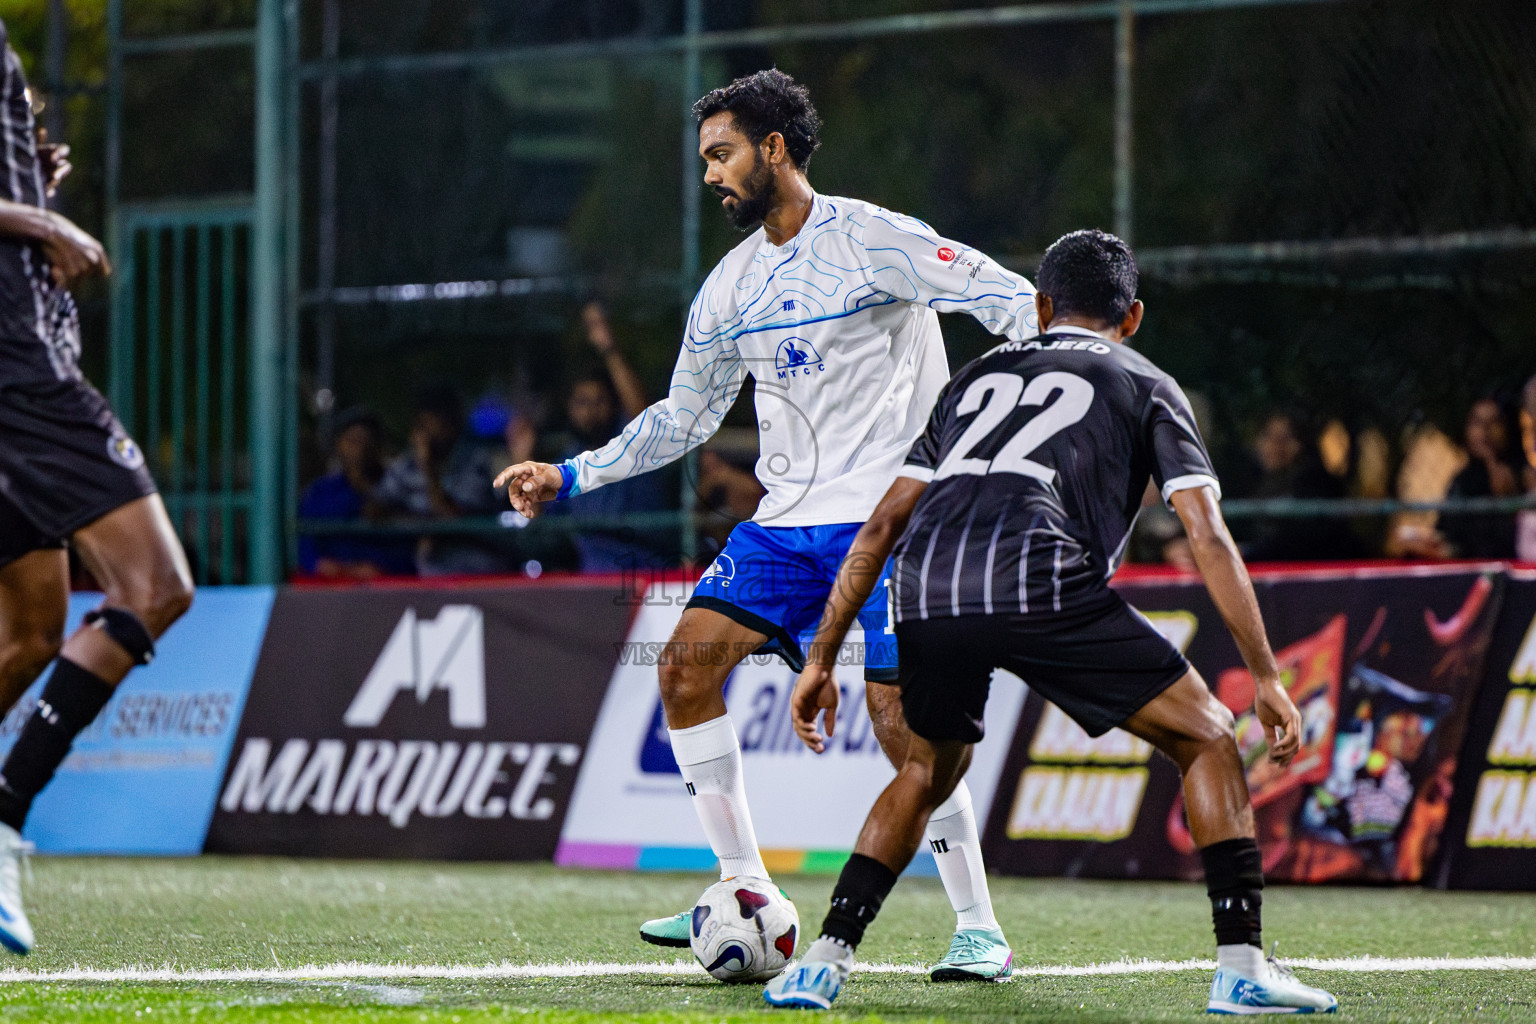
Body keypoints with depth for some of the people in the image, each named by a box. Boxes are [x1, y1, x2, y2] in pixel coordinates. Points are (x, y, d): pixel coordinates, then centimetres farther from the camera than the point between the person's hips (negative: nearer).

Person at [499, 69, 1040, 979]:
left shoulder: (871, 239, -7)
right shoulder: (732, 286, 13)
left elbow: (1015, 302, -10)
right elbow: (682, 419, 22)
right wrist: (568, 478, 17)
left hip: (887, 510, -7)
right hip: (786, 519, 7)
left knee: (898, 716, -13)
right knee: (688, 663, -8)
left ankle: (980, 928, -2)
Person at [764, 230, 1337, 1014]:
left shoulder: (978, 376, 34)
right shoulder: (1146, 387, 23)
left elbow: (885, 522, 29)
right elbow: (1207, 537, 10)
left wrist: (821, 661, 31)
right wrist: (1265, 676, 11)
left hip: (926, 596, 4)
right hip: (1044, 588, -4)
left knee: (926, 773, 29)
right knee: (1207, 740, 11)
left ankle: (824, 962, 18)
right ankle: (1240, 968, 1)